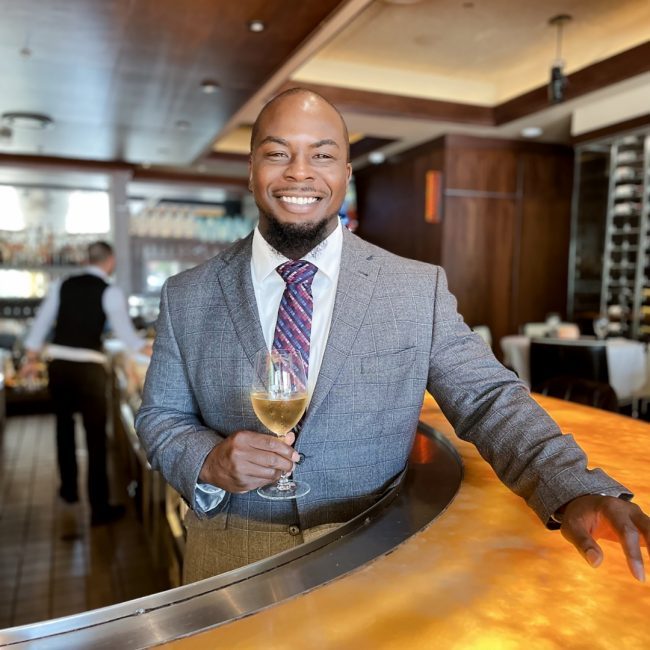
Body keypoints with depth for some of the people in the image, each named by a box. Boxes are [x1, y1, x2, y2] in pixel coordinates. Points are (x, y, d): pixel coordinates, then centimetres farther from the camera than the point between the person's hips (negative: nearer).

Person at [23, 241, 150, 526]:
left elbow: (40, 324, 9)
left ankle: (69, 489, 38)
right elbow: (126, 333, -7)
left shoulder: (62, 286, 7)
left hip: (58, 363, 5)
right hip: (88, 367, -5)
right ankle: (99, 508, 8)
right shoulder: (110, 292, -6)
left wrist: (31, 360, 19)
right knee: (96, 435, 2)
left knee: (64, 426, 21)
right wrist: (150, 350, 9)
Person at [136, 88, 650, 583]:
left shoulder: (421, 290, -8)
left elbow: (489, 399, -10)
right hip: (229, 557, 1)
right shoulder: (188, 299, -4)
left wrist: (575, 492, -26)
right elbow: (159, 417, 2)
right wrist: (209, 462, -19)